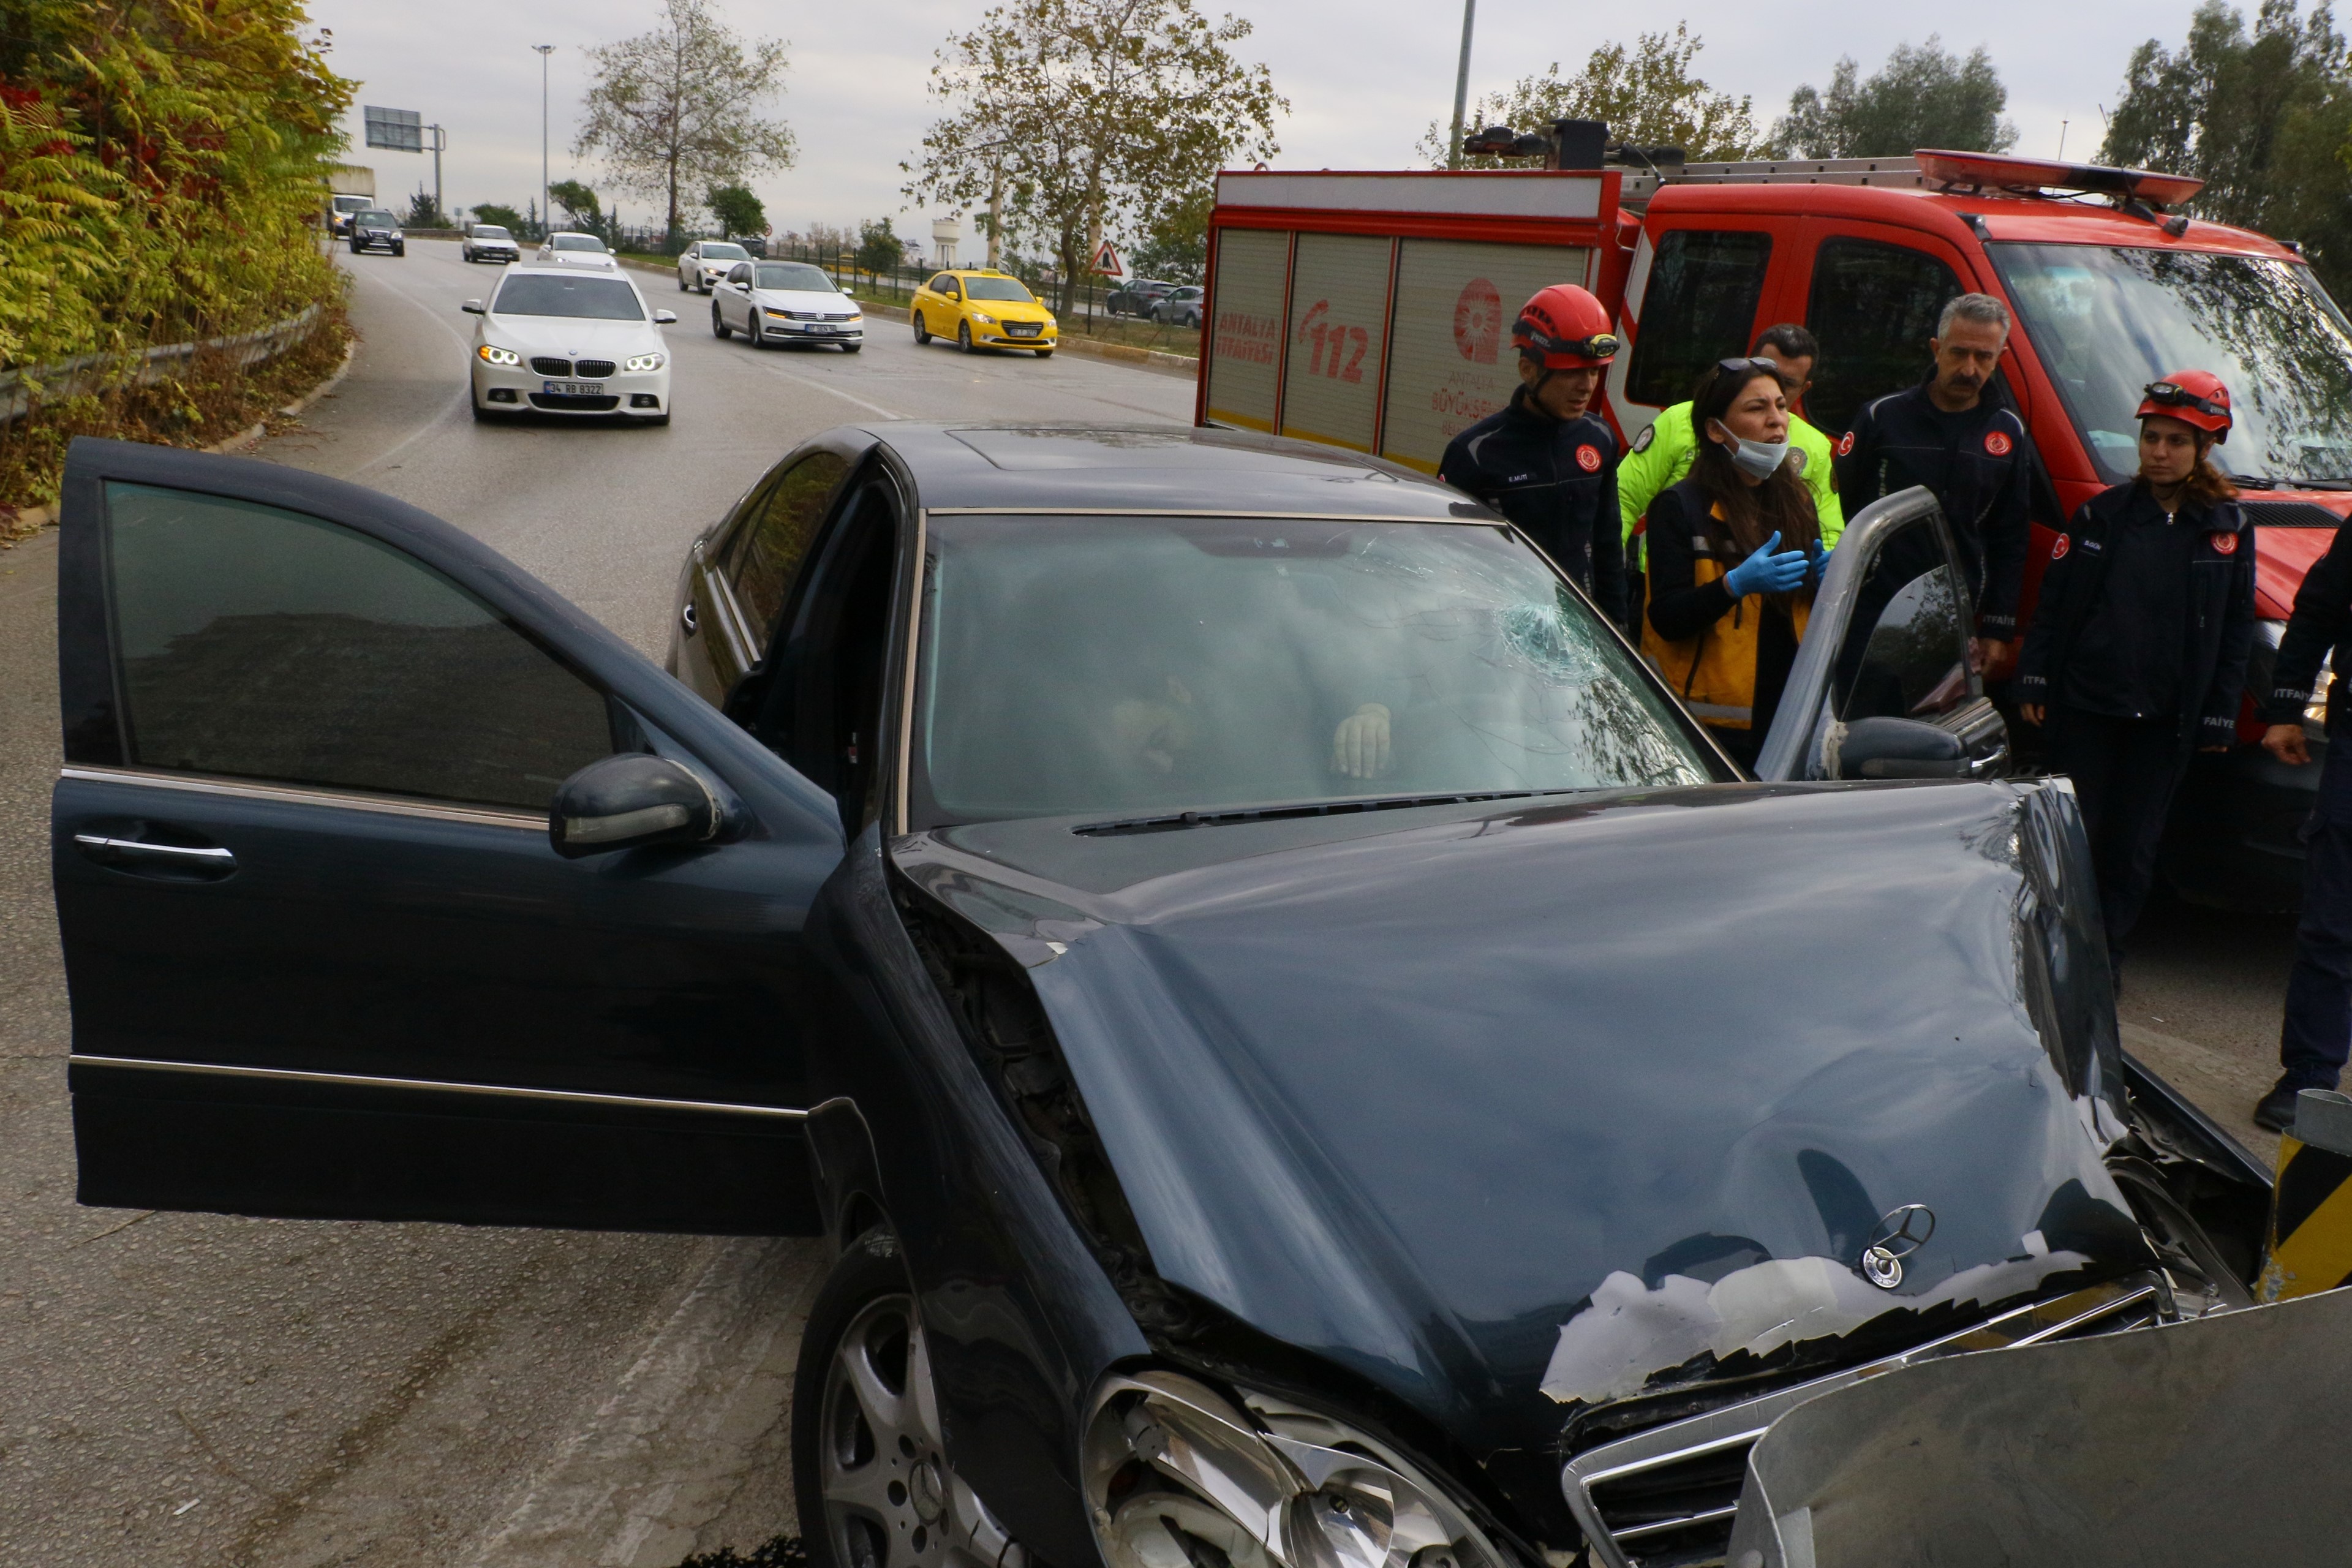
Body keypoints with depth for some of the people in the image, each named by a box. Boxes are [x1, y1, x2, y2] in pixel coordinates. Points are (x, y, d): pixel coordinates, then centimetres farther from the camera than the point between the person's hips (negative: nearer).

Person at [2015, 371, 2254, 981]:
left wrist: (2218, 717, 1)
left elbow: (2235, 632, 5)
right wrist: (2034, 682, -2)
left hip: (2166, 718, 0)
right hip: (2084, 703, 0)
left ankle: (2104, 957, 19)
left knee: (2133, 848, 6)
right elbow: (2053, 603, 3)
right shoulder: (2103, 514, 2)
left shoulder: (2228, 528, 3)